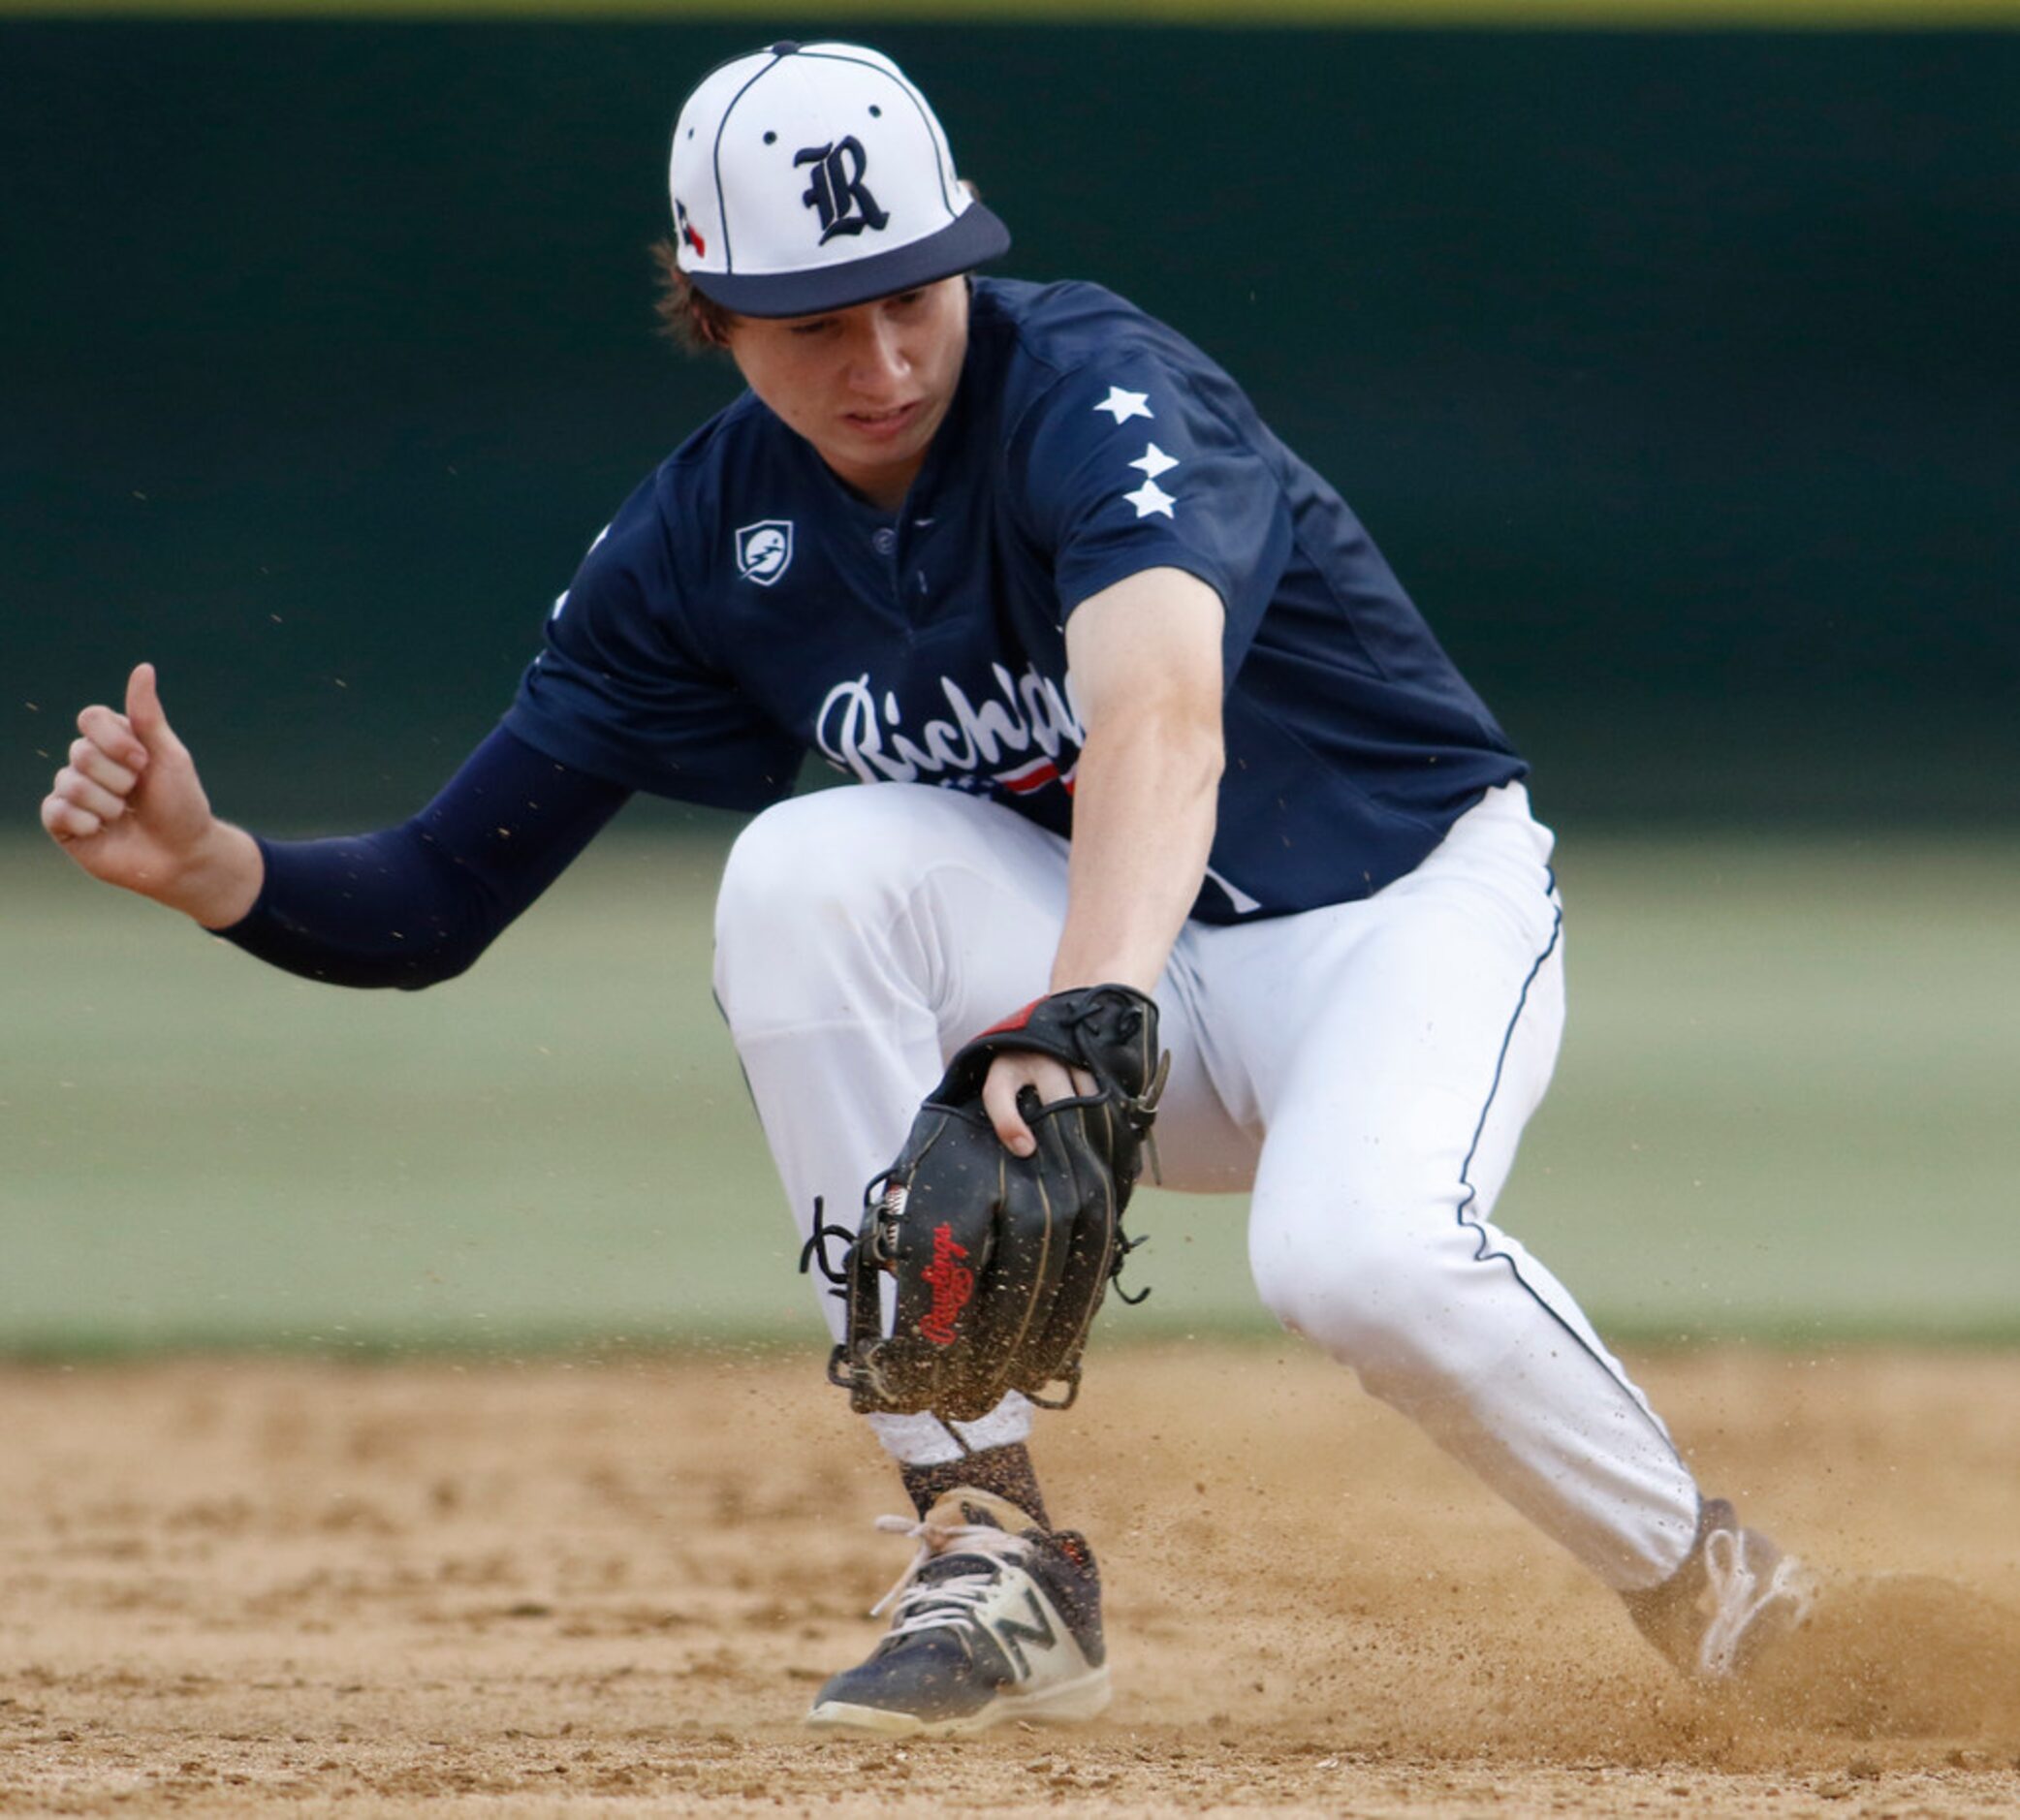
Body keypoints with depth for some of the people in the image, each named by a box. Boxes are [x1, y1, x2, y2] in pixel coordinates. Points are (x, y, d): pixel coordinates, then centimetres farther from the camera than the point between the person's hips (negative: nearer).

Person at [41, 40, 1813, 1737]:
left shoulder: (1093, 386, -26)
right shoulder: (705, 541, -8)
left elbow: (1162, 713, -47)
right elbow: (440, 900, -5)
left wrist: (1084, 1020, -64)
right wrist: (206, 865, -26)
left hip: (1414, 903, -5)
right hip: (1122, 967, 5)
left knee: (1355, 1250, -37)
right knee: (808, 873, -24)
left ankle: (1698, 1577, -3)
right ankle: (994, 1555, -20)